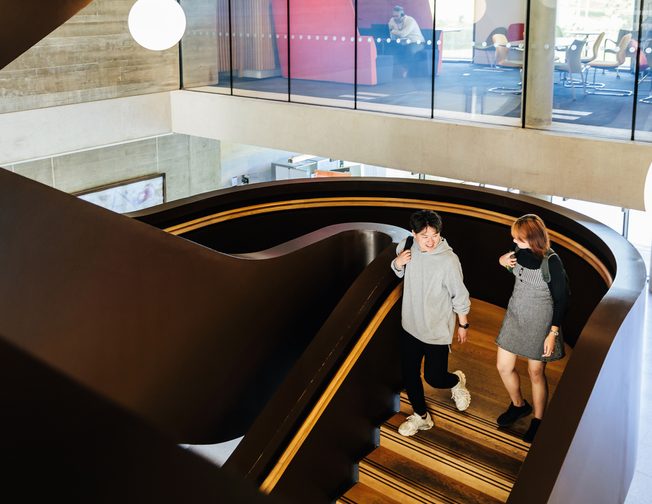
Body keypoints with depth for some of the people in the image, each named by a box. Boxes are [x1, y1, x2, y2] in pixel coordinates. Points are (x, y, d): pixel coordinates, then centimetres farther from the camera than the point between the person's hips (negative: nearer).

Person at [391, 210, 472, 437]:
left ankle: (457, 381, 41)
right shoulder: (406, 247, -11)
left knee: (434, 378, 4)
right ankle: (421, 416, 37)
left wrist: (463, 325, -1)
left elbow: (459, 296, -12)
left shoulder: (448, 260, -26)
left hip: (437, 329, -5)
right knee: (409, 374, 13)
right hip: (410, 325, 5)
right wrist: (397, 263, -12)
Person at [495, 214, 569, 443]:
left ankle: (538, 420, 33)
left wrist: (553, 333, -16)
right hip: (515, 316, 6)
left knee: (536, 373, 11)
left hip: (539, 323, -6)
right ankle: (519, 406, 40)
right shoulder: (520, 251, -8)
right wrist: (503, 260, -7)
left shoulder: (551, 262, -24)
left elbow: (561, 299, -15)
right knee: (503, 367, 12)